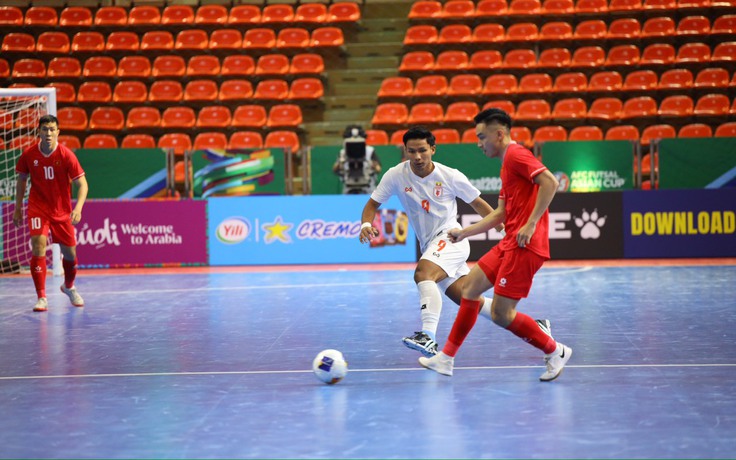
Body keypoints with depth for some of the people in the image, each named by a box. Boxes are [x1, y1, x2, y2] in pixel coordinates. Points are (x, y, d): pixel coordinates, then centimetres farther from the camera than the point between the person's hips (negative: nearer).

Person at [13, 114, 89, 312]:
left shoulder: (66, 155, -14)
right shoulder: (29, 155, -9)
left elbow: (82, 184, -15)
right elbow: (22, 180, 8)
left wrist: (78, 207, -30)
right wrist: (18, 208, 9)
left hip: (62, 210, 1)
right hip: (38, 208, 0)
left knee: (70, 253, 8)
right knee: (38, 246, -20)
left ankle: (69, 287, 39)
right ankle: (41, 298, -15)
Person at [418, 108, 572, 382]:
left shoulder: (515, 154, -9)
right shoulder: (507, 164, 22)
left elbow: (550, 182, -23)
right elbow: (500, 214, 26)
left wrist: (531, 224, -23)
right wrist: (464, 233, 24)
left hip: (525, 245, -10)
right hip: (509, 244, 10)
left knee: (500, 314, -9)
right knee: (470, 288, 11)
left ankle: (555, 352, 7)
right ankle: (446, 359, 17)